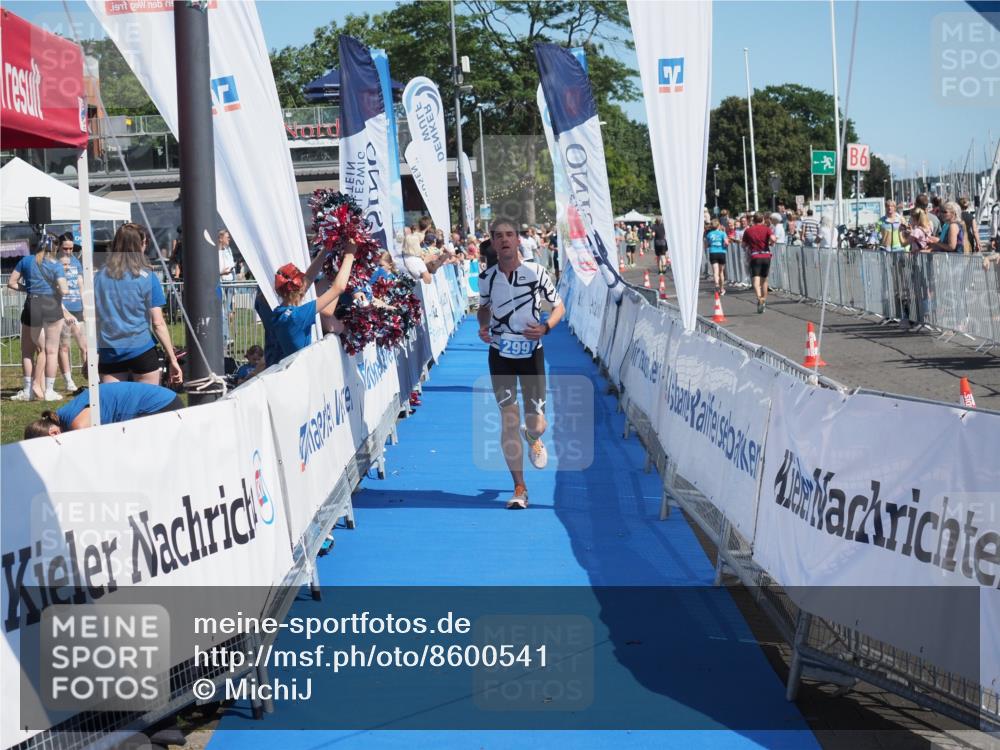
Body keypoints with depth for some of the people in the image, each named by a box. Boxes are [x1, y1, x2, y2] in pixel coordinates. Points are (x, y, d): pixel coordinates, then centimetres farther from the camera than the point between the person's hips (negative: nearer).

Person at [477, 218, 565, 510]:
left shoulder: (536, 272, -8)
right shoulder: (486, 277, -2)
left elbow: (559, 306, 2)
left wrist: (545, 327, -16)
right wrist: (483, 327, -4)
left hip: (531, 354, -1)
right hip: (500, 355, 1)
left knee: (536, 424, 0)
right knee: (508, 421, -6)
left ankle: (533, 438, 41)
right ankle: (519, 489, 3)